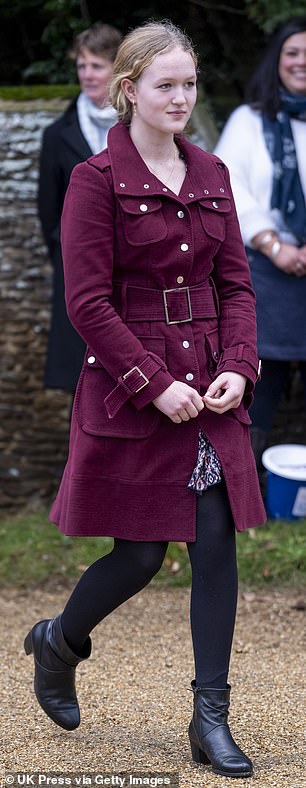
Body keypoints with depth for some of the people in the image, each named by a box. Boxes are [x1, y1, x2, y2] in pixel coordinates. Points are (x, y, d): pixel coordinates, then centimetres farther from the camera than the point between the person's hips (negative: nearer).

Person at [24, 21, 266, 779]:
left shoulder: (211, 175, 9)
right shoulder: (97, 180, -8)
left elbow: (237, 283, 11)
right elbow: (87, 302, -12)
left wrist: (238, 366, -5)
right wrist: (155, 383, -17)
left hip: (211, 395, 5)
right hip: (130, 395, -5)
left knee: (217, 546, 1)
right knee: (141, 553, 1)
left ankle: (211, 718, 8)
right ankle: (57, 641, 31)